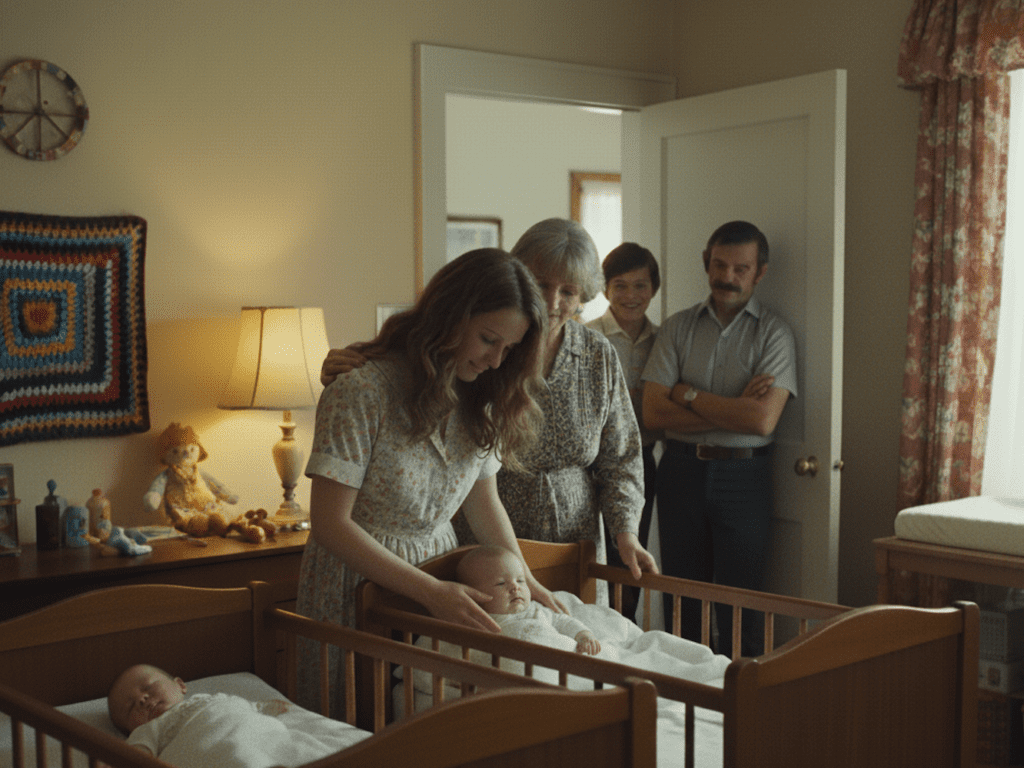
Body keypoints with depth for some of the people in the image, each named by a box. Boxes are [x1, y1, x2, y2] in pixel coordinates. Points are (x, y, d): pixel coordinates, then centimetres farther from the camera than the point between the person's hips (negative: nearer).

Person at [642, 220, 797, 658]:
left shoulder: (773, 334, -1)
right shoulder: (678, 327, 6)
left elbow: (762, 420, -15)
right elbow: (653, 413, -4)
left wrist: (688, 395, -7)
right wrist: (732, 409, -11)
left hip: (743, 474, -2)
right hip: (682, 470, 2)